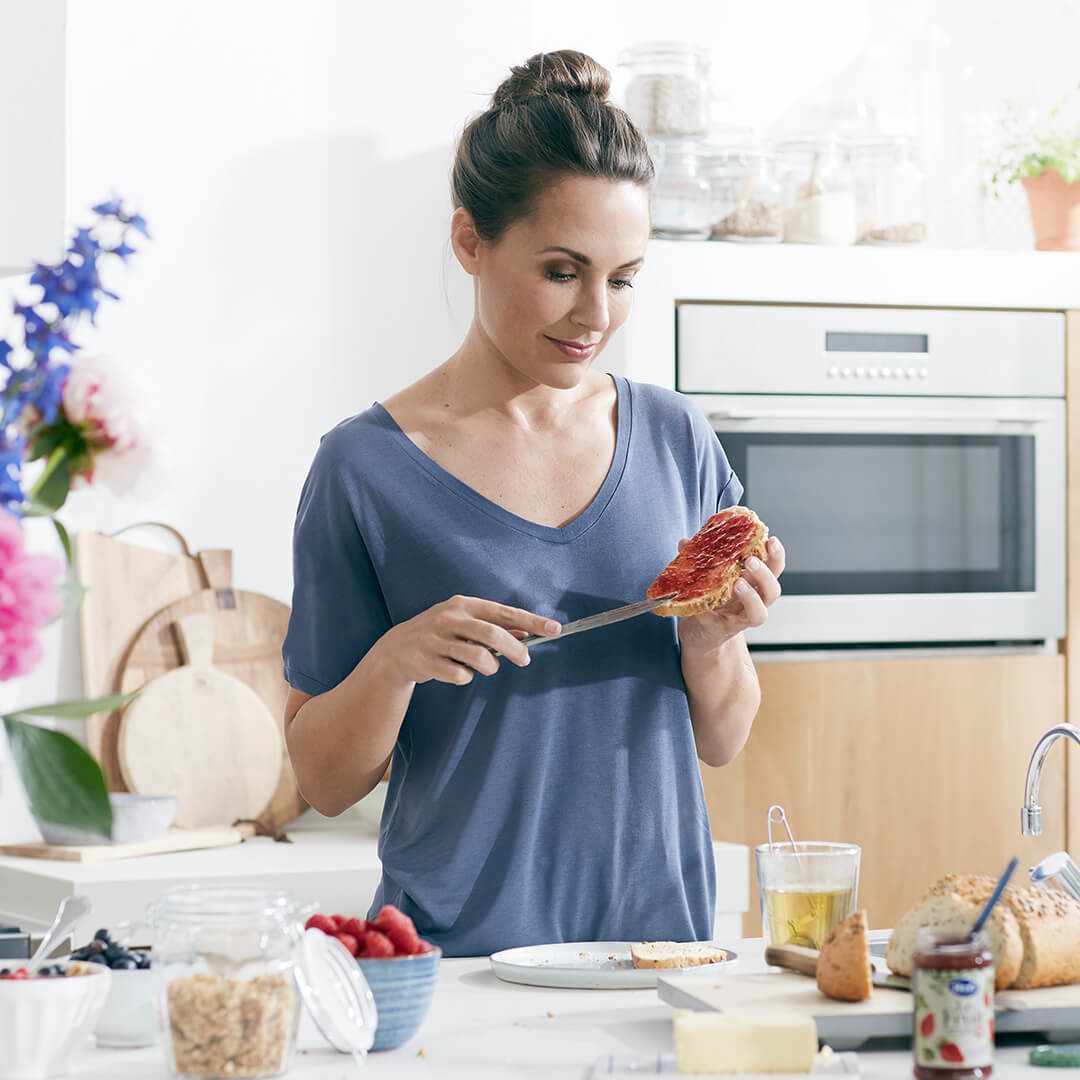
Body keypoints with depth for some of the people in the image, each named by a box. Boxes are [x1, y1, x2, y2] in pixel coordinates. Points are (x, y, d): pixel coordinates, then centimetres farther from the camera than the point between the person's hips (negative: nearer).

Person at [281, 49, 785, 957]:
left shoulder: (675, 439, 4)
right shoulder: (367, 466, -6)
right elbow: (324, 780, -2)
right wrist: (394, 661, -19)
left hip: (659, 926, 2)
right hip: (462, 943, -2)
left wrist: (710, 639, -10)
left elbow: (721, 742, 9)